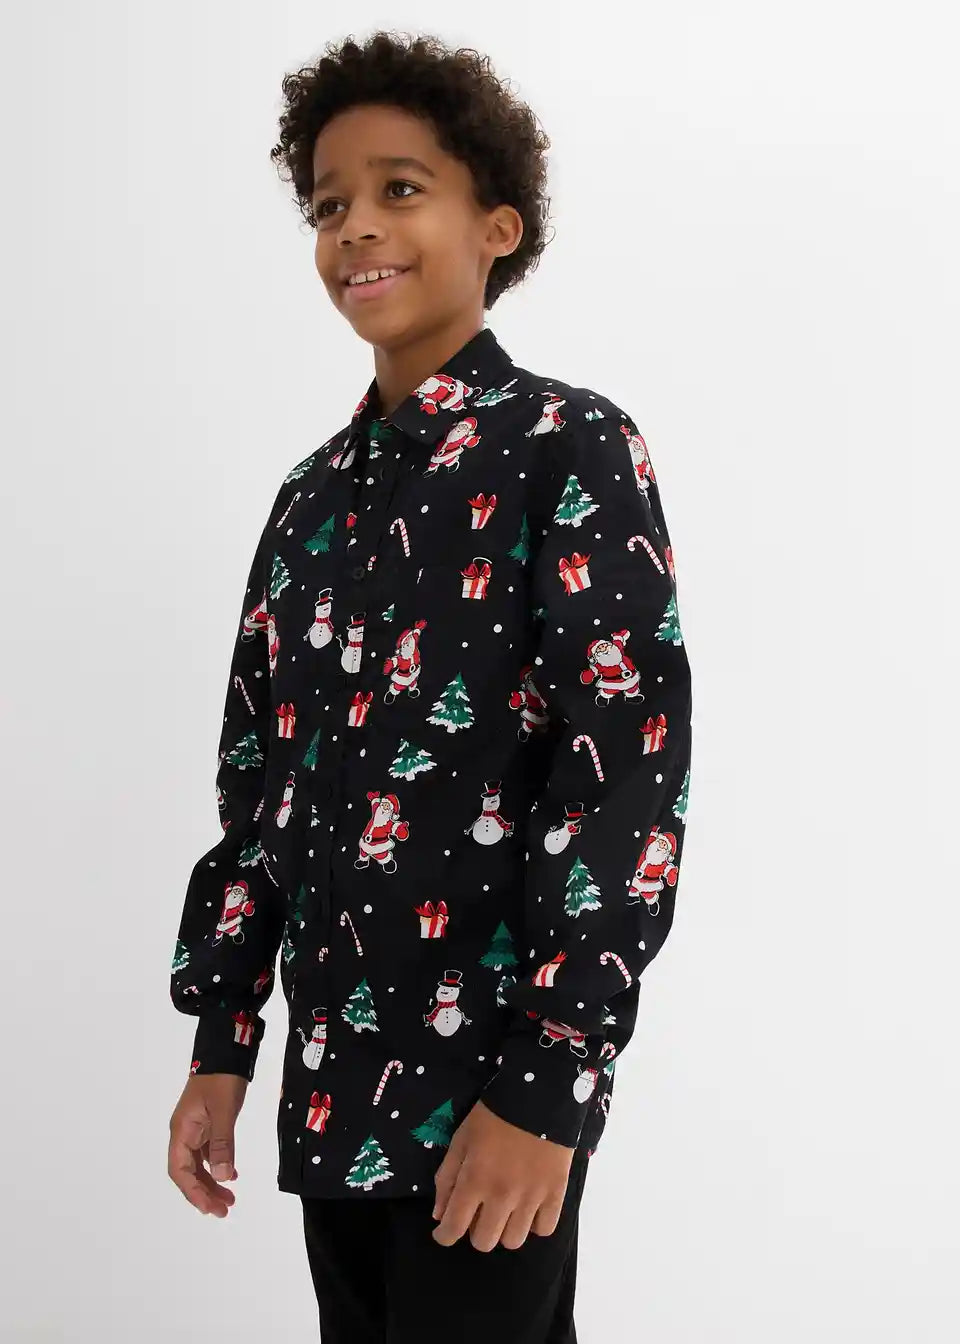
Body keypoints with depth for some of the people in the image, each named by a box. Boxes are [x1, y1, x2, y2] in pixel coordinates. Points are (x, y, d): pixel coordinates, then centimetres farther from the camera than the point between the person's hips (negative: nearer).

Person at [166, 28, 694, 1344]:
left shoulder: (569, 448, -8)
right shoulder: (317, 492, 11)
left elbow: (632, 757, -16)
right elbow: (261, 772, 13)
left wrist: (546, 1084, -19)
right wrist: (222, 1043, 10)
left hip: (488, 1084, -6)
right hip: (332, 1080, 6)